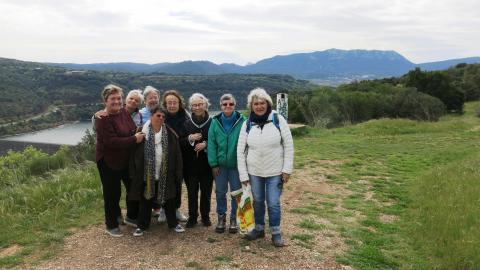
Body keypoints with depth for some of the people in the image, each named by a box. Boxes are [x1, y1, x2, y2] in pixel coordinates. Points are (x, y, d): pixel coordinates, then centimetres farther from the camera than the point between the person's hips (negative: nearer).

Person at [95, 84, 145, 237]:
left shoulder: (124, 112, 0)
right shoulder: (102, 119, -20)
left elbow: (132, 130, 15)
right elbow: (112, 141, -28)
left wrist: (140, 135, -3)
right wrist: (134, 139, -25)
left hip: (127, 160, 7)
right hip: (109, 162, -7)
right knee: (112, 194, 6)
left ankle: (132, 216, 39)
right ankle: (111, 225, 26)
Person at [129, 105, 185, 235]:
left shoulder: (170, 134, -4)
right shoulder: (142, 132, -7)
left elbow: (176, 154, -2)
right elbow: (135, 154, -4)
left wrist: (178, 173, -4)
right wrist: (135, 173, -5)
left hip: (165, 175, 1)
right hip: (147, 174, -1)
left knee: (168, 200, 13)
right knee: (146, 200, 12)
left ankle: (173, 223, 30)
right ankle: (142, 225, 28)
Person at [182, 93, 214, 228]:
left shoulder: (212, 122, -3)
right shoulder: (186, 123, 3)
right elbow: (180, 143, 2)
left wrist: (205, 144, -17)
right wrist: (190, 138, -16)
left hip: (207, 163, -1)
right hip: (190, 164, 1)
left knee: (206, 191, 8)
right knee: (192, 191, 6)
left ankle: (205, 216, 24)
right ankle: (192, 217, 19)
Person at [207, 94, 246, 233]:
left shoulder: (242, 121, -9)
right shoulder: (215, 122, -3)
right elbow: (211, 143, -2)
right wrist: (213, 164, -6)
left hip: (236, 164, -1)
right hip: (220, 164, 2)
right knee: (220, 192, 13)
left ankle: (234, 218, 27)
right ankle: (221, 217, 30)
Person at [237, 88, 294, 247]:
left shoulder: (278, 119, -9)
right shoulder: (247, 124, -4)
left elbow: (288, 145, -6)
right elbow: (240, 150, 0)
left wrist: (287, 169, -8)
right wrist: (243, 174, -2)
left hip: (275, 172, -2)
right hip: (254, 172, 2)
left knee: (273, 203, 4)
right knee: (258, 202, 15)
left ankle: (276, 233, 23)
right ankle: (259, 229, 34)